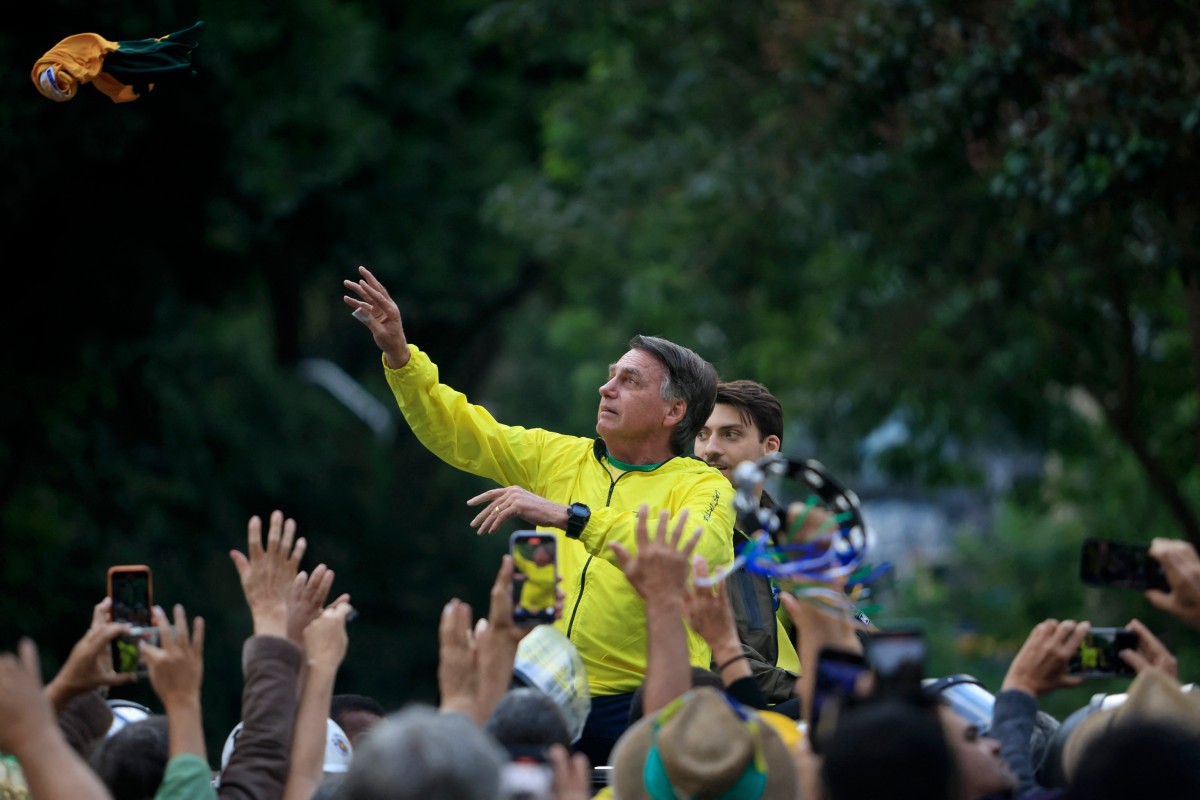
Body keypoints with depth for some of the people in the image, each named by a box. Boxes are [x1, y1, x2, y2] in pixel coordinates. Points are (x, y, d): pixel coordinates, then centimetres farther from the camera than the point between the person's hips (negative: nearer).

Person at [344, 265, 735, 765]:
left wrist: (569, 516, -27)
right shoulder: (561, 458, 15)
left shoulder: (701, 487, -2)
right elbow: (457, 432, 17)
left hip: (641, 705, -4)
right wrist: (399, 355, 3)